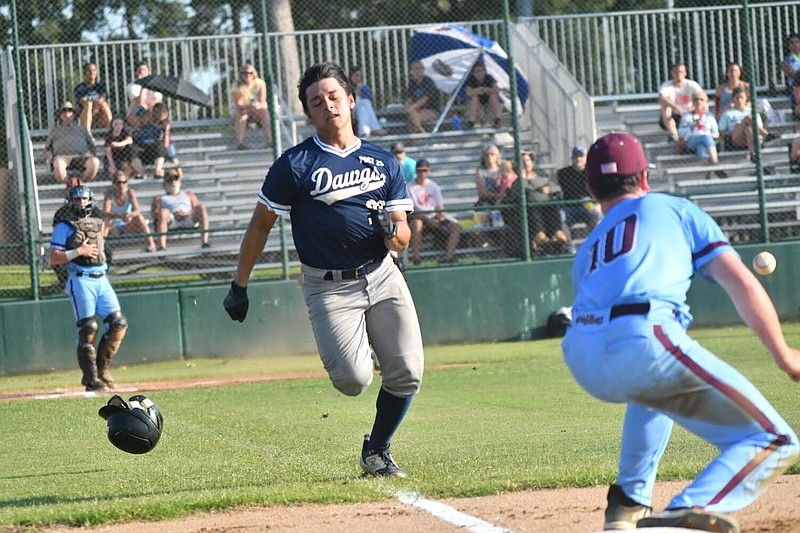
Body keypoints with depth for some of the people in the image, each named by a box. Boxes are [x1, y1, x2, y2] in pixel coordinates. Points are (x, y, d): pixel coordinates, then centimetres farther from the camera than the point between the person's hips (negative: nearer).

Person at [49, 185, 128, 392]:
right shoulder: (64, 227, 1)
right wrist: (78, 252, -14)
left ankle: (101, 369, 8)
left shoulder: (98, 224, 18)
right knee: (88, 328, -10)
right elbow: (53, 258, -6)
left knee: (118, 323, -5)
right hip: (80, 281, -6)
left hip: (101, 280, 6)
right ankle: (91, 379, -4)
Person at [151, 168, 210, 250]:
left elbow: (198, 209, 19)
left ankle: (204, 240, -42)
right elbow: (155, 214, 11)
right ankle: (162, 245, -54)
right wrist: (173, 215, -8)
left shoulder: (189, 194, 37)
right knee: (164, 212, -37)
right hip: (171, 221, -2)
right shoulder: (159, 198, 31)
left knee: (201, 207, -29)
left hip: (189, 219, 2)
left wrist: (187, 213, -6)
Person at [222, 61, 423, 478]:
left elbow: (402, 240, 8)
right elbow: (261, 225, 3)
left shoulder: (384, 162, 8)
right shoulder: (295, 165, -4)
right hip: (329, 288, -4)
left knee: (407, 373, -6)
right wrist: (239, 287, 3)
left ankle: (377, 452, 19)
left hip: (383, 277, 4)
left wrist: (391, 230, -16)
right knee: (353, 380, -18)